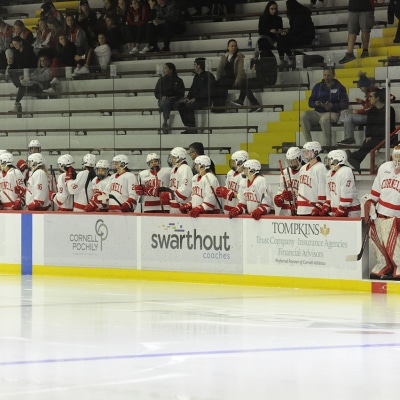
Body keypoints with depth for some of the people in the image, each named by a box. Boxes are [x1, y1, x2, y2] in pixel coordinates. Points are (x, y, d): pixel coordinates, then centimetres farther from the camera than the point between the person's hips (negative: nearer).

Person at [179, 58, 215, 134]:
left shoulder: (208, 76, -10)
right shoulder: (196, 76, 19)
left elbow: (207, 91, -18)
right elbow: (192, 89, 21)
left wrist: (195, 98, -21)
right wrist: (188, 97, 0)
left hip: (205, 100, -9)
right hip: (196, 100, 9)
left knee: (189, 106, -30)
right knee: (181, 105, -10)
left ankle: (192, 128, -25)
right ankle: (188, 126, -11)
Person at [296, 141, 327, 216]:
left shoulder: (319, 167, -9)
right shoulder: (303, 168, 18)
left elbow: (323, 190, -14)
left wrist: (319, 207, -17)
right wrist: (297, 203, 22)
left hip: (314, 209, -9)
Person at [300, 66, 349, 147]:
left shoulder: (339, 88, 7)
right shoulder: (318, 87, 18)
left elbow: (345, 105, -2)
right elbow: (310, 102, 15)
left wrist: (332, 106, -18)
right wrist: (316, 103, -10)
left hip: (332, 113, -4)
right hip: (317, 112, 4)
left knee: (324, 119, -40)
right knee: (304, 116, -25)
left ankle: (328, 145, -34)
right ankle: (308, 143, -28)